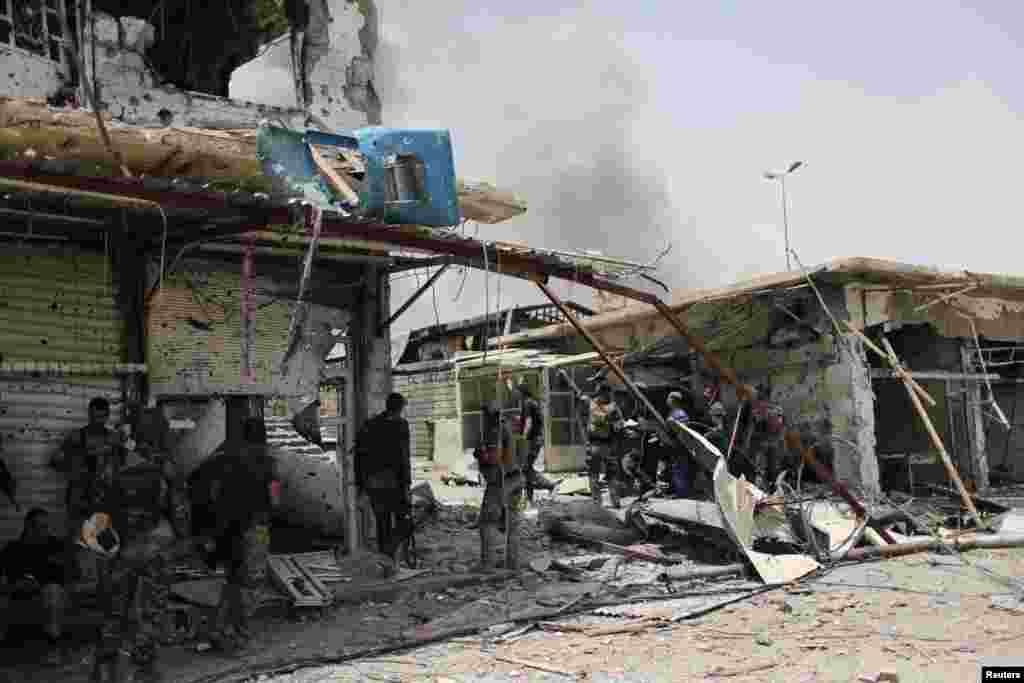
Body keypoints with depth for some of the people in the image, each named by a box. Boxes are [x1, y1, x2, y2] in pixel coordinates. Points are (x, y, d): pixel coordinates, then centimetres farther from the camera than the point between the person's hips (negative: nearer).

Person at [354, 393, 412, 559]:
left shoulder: (369, 425, 13)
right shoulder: (400, 424, -4)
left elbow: (359, 455, 11)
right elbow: (403, 455, -13)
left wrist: (359, 483, 16)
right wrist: (406, 483, -14)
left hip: (372, 481, 5)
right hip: (393, 480, -5)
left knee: (382, 521, 15)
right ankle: (389, 552, -13)